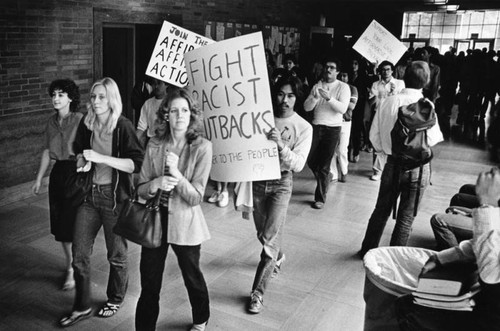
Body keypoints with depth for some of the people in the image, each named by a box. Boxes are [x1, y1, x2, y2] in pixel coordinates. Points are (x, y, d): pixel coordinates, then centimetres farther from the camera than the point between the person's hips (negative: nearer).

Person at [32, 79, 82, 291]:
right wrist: (39, 178, 16)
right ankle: (70, 261, 30)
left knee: (73, 223, -2)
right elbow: (47, 152, 14)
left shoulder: (80, 120, -12)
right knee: (59, 221, 12)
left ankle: (73, 269, 10)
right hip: (58, 172, 6)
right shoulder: (51, 122, 8)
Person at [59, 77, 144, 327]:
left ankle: (115, 299, 35)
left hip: (115, 197, -5)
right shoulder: (86, 124, 2)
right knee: (79, 253, 7)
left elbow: (137, 163, -20)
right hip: (89, 194, 5)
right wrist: (83, 161, -4)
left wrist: (100, 157, -25)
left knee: (116, 254, 11)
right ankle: (82, 306, 25)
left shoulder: (123, 126, -13)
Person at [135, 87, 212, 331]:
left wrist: (176, 174, -30)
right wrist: (156, 183, -22)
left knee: (192, 277, 19)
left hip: (185, 224, -2)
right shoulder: (154, 145, -4)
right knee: (149, 283, 8)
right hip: (154, 219, 2)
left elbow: (196, 197, -15)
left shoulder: (202, 147, -14)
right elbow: (140, 189, -1)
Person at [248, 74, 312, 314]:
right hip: (258, 179, 3)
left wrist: (281, 146, -33)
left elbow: (298, 164, -16)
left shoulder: (304, 128, -9)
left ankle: (258, 292, 4)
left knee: (270, 237, -8)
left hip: (281, 183, -3)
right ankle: (277, 256, 52)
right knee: (263, 233, 19)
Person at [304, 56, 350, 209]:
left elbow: (343, 108, -14)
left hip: (333, 128, -4)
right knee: (311, 161, 7)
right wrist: (314, 97, -19)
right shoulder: (317, 86, 9)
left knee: (324, 166, -2)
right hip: (316, 126, 4)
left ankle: (320, 198, 9)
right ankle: (325, 181, 37)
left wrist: (329, 98, -26)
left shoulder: (343, 87, -2)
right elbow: (306, 107, 0)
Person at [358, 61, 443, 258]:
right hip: (417, 166, -3)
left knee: (381, 210, 19)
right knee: (406, 217, 10)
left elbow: (374, 135, -1)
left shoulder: (388, 102, -5)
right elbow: (433, 139, -15)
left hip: (393, 163, 3)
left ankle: (368, 249, 31)